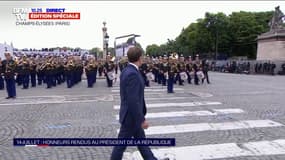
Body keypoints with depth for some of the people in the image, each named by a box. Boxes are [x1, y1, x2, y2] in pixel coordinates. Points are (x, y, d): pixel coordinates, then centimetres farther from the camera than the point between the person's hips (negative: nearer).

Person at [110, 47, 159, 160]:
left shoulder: (127, 71, 5)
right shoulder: (132, 74, -26)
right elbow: (133, 101, -28)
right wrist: (142, 120, -20)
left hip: (133, 115, 10)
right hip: (131, 116, -10)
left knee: (141, 140, 20)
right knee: (122, 143, 7)